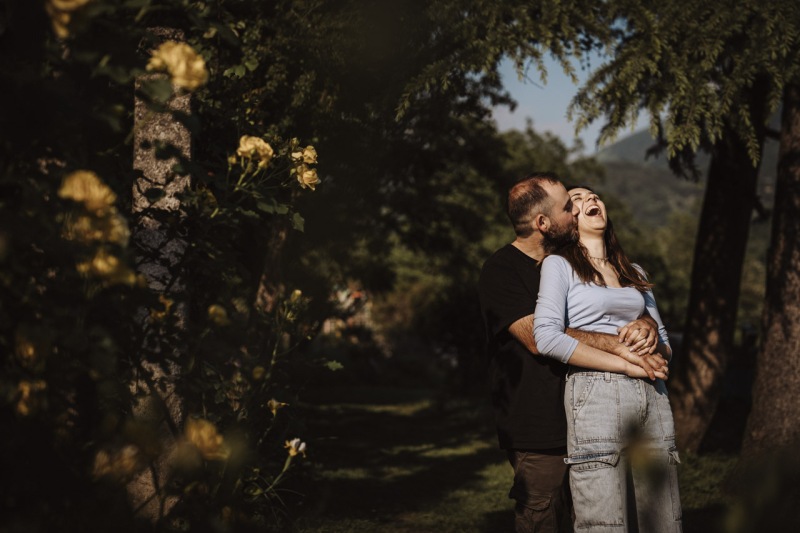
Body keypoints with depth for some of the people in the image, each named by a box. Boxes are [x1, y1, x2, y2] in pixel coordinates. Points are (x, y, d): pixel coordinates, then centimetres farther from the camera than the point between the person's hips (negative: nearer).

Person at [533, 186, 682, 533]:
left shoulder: (634, 271, 22)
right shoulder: (559, 264, 4)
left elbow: (663, 337, 23)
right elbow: (547, 336, -10)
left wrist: (655, 346, -2)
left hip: (652, 397, 6)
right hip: (597, 396, -5)